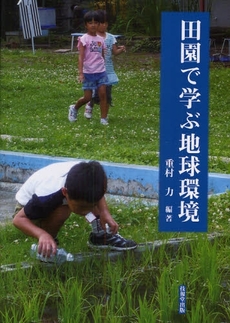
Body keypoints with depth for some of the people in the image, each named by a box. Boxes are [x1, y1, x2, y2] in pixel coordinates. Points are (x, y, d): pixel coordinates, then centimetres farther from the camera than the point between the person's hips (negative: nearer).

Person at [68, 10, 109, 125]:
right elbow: (81, 57, -12)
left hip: (101, 72, 4)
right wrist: (81, 73, -18)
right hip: (88, 73, -4)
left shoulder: (100, 39, 8)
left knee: (103, 94, -6)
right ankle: (74, 108, 29)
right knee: (87, 97, 1)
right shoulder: (84, 39, -7)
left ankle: (104, 118, 0)